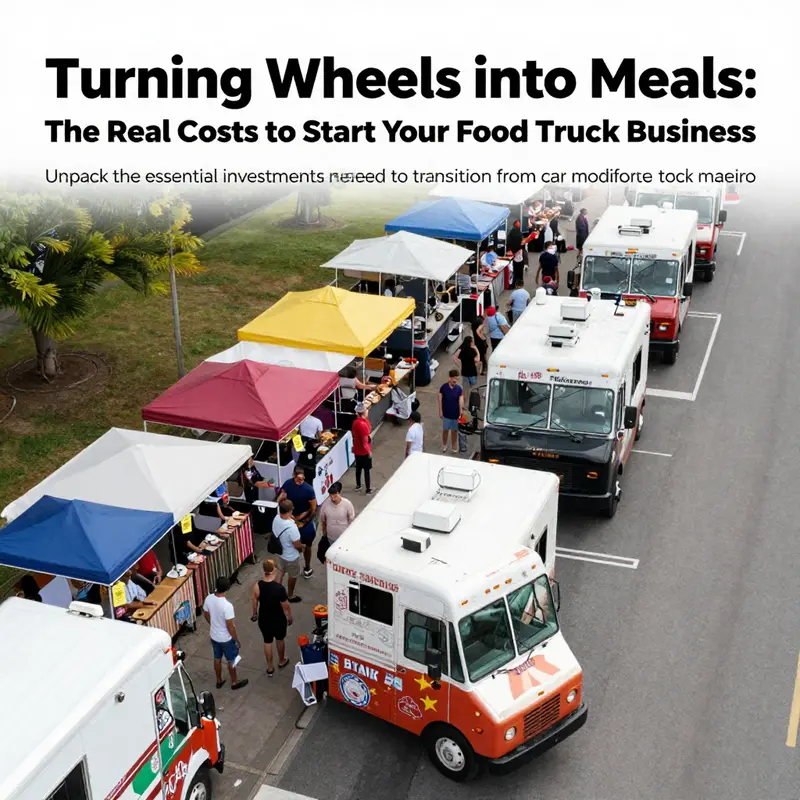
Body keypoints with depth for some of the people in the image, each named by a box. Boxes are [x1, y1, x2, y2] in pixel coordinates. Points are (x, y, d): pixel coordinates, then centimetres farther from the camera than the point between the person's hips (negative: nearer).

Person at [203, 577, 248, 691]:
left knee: (217, 658, 26)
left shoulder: (209, 599, -16)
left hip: (214, 636, 6)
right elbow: (230, 627, -26)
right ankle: (234, 682, 39)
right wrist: (237, 640, -10)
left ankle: (219, 681, 46)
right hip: (226, 639, -6)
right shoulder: (227, 605, -35)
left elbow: (206, 615, 3)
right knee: (231, 660, 19)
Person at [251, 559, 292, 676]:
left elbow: (254, 602, -2)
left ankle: (270, 668, 34)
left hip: (263, 619, 2)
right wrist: (289, 617, 2)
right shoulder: (279, 588, -29)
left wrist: (255, 614, 18)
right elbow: (286, 606, -17)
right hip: (278, 619, -2)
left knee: (267, 642, 21)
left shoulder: (257, 586, -19)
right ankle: (281, 661, 47)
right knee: (280, 639, 25)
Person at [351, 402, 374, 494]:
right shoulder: (363, 424, -26)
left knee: (358, 468, 21)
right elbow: (365, 440, -24)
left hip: (357, 450, 8)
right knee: (367, 470, 4)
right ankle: (368, 489, 11)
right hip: (364, 451, -8)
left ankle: (358, 485, 34)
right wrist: (369, 451, -14)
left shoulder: (355, 423, 0)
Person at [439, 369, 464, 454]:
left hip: (455, 414, 1)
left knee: (454, 430, 13)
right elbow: (440, 400, -5)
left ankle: (454, 446, 30)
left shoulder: (459, 389, -7)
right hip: (446, 413, -1)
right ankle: (444, 445, 33)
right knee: (445, 430, 13)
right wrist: (440, 411, -5)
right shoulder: (443, 387, -11)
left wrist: (461, 410, -26)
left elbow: (461, 400, -12)